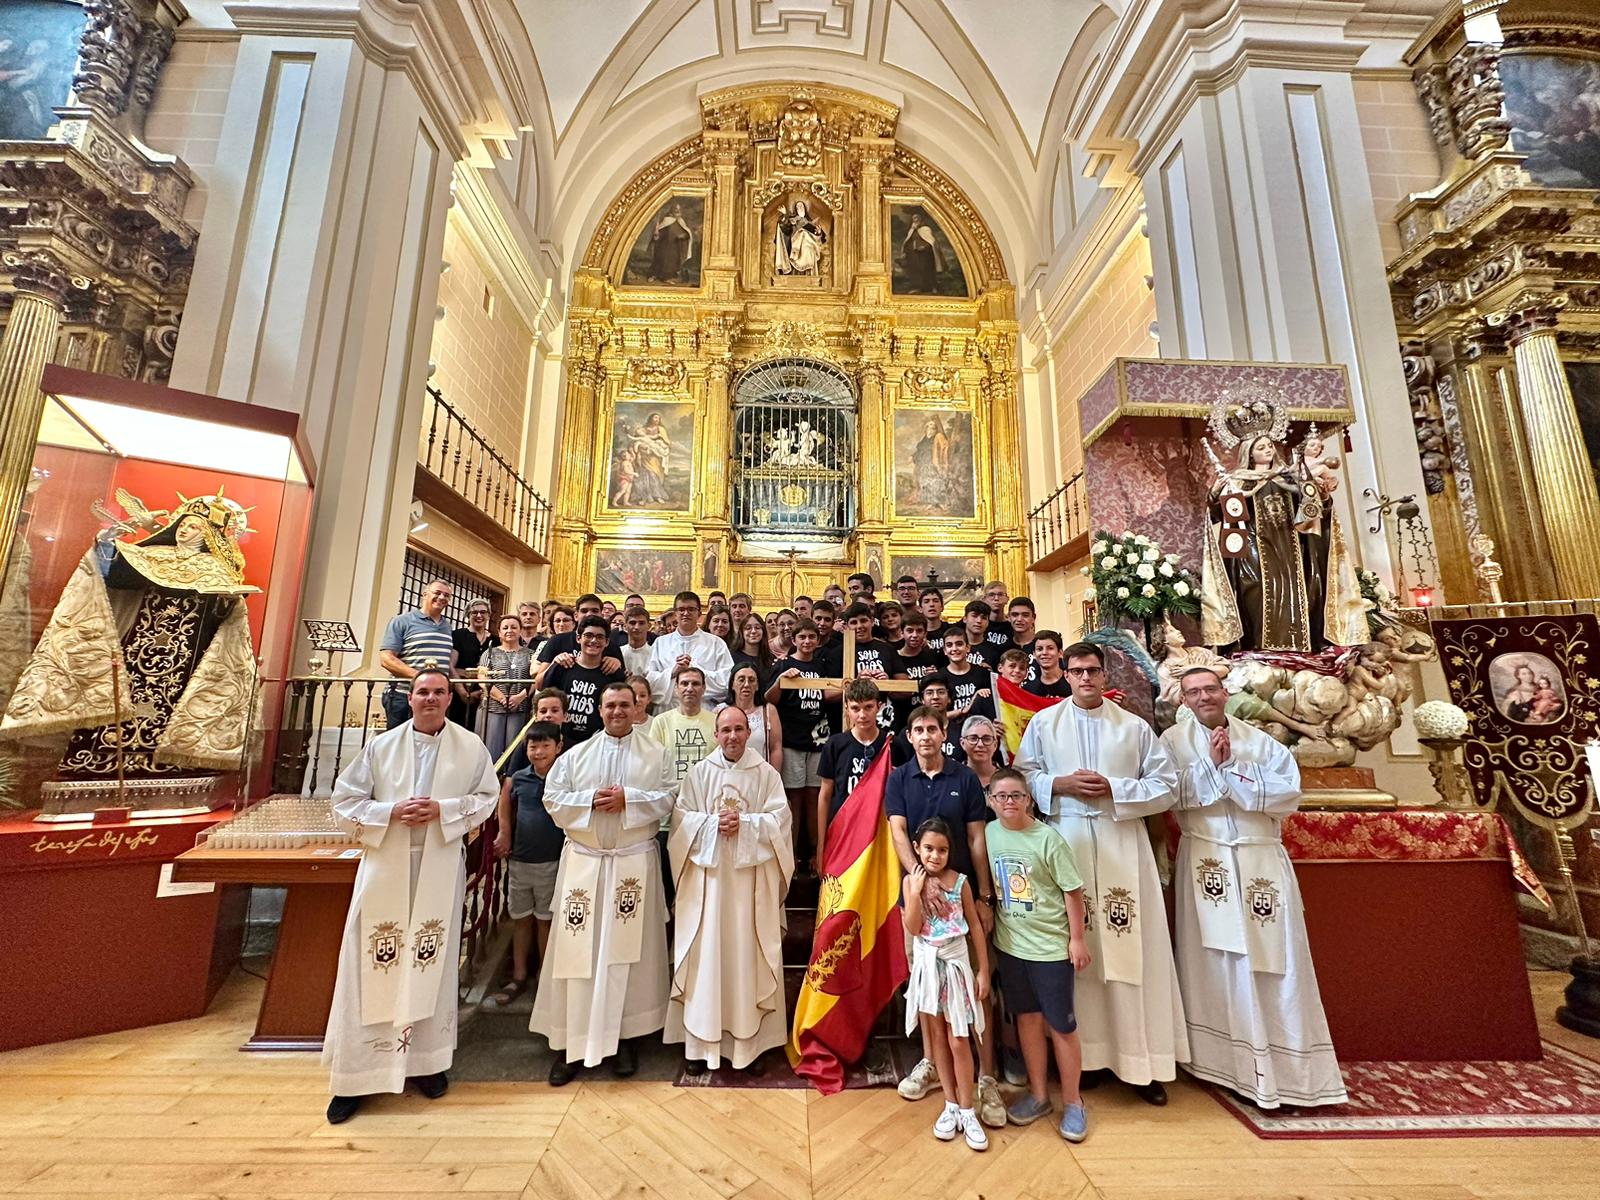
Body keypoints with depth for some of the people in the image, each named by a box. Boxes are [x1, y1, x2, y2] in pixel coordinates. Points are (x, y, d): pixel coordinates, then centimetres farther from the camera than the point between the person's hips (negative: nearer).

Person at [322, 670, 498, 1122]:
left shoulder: (470, 747, -1)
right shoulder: (380, 746, 2)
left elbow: (486, 798, 0)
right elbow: (345, 802, 3)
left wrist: (442, 809, -15)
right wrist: (391, 812, -13)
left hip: (440, 869, 0)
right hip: (385, 867, 0)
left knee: (433, 963, 9)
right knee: (373, 965, 4)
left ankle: (427, 1060, 27)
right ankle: (355, 1074, 19)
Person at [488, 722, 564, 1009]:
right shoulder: (517, 779, -3)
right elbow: (505, 804, 16)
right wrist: (504, 834, 9)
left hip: (552, 863, -3)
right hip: (519, 861, 3)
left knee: (545, 920, 9)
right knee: (520, 919, 15)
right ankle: (518, 977, 30)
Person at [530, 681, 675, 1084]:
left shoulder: (655, 753, 4)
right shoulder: (576, 754, 8)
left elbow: (667, 799, -4)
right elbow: (553, 800, 1)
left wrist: (628, 799, -16)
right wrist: (590, 800, -13)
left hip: (634, 862, -1)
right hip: (583, 861, 1)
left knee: (628, 947, 4)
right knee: (578, 949, 3)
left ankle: (625, 1035, 18)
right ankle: (571, 1041, 14)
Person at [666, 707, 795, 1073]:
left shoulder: (767, 774, 2)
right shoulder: (698, 772, 4)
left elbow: (779, 819, -4)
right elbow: (681, 818, 0)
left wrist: (743, 823, -16)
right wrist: (714, 823, -15)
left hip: (752, 878, 0)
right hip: (707, 875, 1)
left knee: (750, 957, 5)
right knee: (704, 957, 5)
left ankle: (751, 1041, 18)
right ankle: (699, 1042, 18)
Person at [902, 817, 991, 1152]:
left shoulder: (960, 881, -8)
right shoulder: (910, 881, -6)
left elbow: (975, 926, -2)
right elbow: (912, 929, -12)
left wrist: (983, 970, -2)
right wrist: (916, 892, -21)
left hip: (955, 964, -1)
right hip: (927, 965, 2)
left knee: (958, 1041, 2)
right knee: (936, 1037, 13)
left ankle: (966, 1111, 19)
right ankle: (950, 1104, 28)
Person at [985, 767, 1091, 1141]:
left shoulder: (1047, 838, -15)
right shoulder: (988, 834, -3)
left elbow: (1072, 890, -9)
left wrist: (1077, 938, -7)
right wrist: (986, 920, 5)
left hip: (1052, 946, -4)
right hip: (1009, 944, 4)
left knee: (1062, 1025, 8)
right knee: (1027, 1018, 17)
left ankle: (1072, 1101, 28)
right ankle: (1038, 1094, 34)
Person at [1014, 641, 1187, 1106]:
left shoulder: (1134, 727, 6)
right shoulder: (1043, 723, 6)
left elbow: (1165, 785, 3)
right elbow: (1021, 776, 4)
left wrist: (1114, 789, -10)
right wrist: (1058, 784, -12)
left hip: (1122, 846, 0)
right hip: (1064, 842, 0)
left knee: (1131, 949, 2)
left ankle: (1141, 1060, 16)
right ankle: (1080, 1053, 19)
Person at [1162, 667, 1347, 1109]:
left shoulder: (1262, 742, 5)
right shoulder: (1173, 740, 0)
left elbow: (1289, 795, -7)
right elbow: (1169, 793, -12)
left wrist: (1229, 767, -13)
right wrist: (1211, 763, -15)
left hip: (1262, 862, 2)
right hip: (1205, 862, -1)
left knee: (1276, 964, 6)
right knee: (1216, 962, 6)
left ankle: (1288, 1071, 19)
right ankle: (1225, 1062, 20)